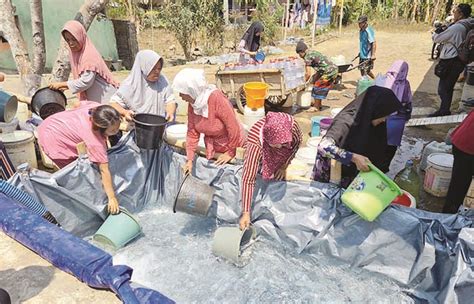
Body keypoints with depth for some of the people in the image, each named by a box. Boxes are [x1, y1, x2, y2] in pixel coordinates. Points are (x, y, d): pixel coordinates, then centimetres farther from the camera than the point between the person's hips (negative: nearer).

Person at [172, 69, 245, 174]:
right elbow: (192, 132, -6)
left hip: (233, 143, -6)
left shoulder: (217, 99, -30)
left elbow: (233, 126, -26)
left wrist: (230, 153, -17)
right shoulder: (192, 104, -10)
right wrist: (190, 159, -9)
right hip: (212, 147, 6)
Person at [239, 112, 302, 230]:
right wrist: (246, 213, -45)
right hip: (261, 153, -2)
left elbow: (298, 141, -13)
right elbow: (248, 179, -44)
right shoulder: (256, 140, -45)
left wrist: (284, 166, -13)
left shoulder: (292, 125, -39)